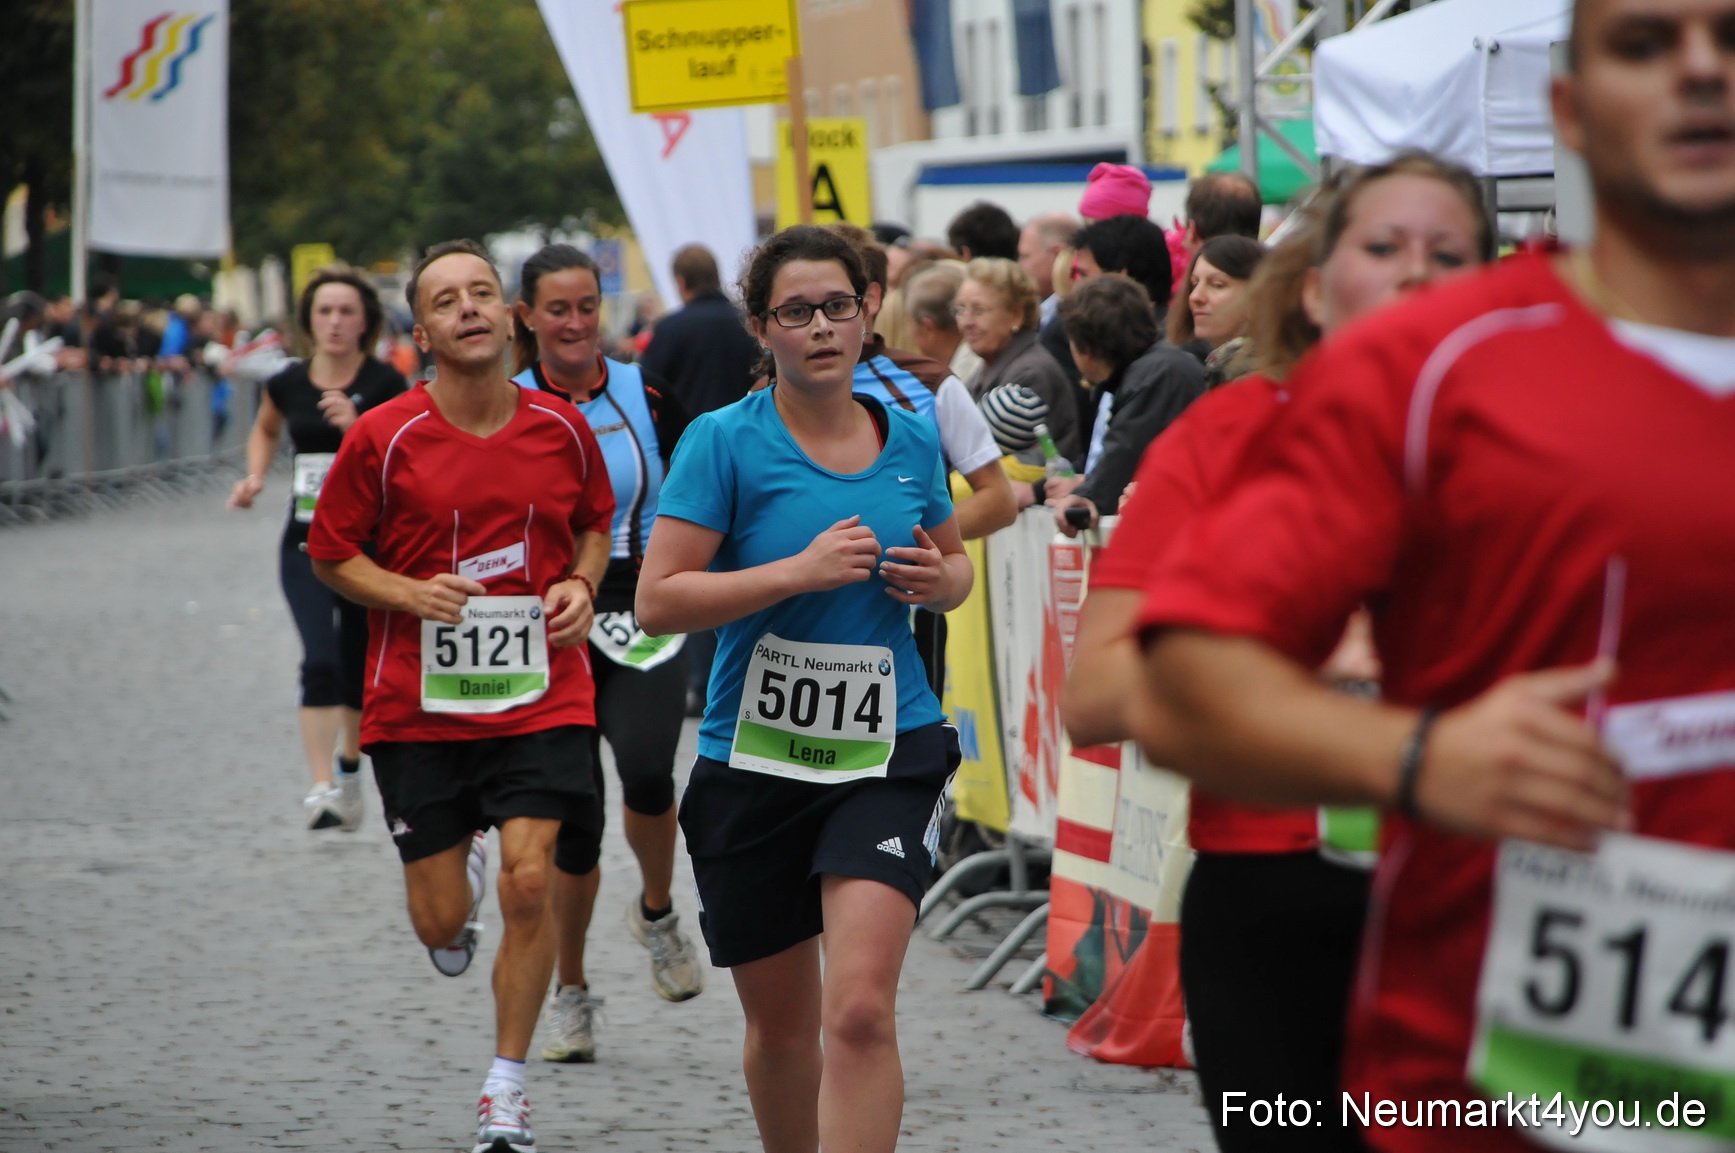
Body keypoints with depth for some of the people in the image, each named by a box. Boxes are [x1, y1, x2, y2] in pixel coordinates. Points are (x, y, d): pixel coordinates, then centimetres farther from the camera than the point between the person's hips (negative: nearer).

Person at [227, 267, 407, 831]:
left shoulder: (384, 384, -7)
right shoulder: (289, 383, 2)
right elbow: (265, 429, 25)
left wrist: (356, 427, -28)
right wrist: (255, 476, 8)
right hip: (306, 543, 1)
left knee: (361, 669, 12)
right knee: (320, 661, -17)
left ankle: (349, 769, 37)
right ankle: (321, 789, -23)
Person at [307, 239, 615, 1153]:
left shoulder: (562, 428, 0)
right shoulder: (382, 438, -7)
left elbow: (596, 521, 18)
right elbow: (330, 554, 2)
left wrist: (581, 585, -2)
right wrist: (413, 594, -15)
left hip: (540, 695, 1)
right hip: (418, 707, -1)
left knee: (529, 881, -14)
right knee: (440, 924, 2)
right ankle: (459, 873, 43)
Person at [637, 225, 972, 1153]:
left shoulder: (910, 440, 5)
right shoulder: (724, 442, -6)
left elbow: (957, 567, 22)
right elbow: (658, 600, -12)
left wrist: (938, 580, -2)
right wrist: (799, 570, -20)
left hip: (888, 753, 1)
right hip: (754, 759, 0)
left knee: (861, 1009, -17)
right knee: (782, 1023, 12)